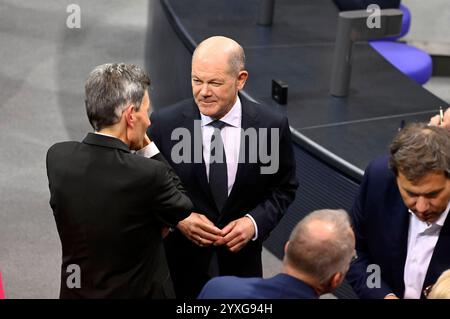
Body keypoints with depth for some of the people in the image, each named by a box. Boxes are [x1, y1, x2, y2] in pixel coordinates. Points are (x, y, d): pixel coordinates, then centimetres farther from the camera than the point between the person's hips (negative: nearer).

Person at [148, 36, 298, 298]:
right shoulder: (164, 124, -13)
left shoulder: (272, 126, -11)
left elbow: (284, 188, 1)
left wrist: (256, 222, -14)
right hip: (181, 260, -1)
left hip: (241, 259, 1)